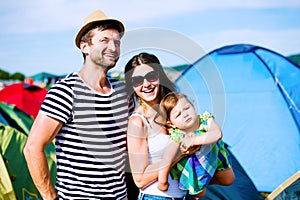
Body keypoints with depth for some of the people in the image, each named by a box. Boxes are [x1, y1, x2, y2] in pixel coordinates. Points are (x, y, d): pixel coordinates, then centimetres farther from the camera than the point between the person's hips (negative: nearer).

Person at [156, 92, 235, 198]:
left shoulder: (206, 118, -32)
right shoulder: (176, 137, -36)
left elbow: (217, 134, -49)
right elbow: (166, 161, -35)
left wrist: (193, 140, -52)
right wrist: (162, 182, -29)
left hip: (214, 154, 3)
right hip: (193, 166, -2)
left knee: (228, 180, 22)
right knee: (199, 194, 15)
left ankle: (206, 180, 44)